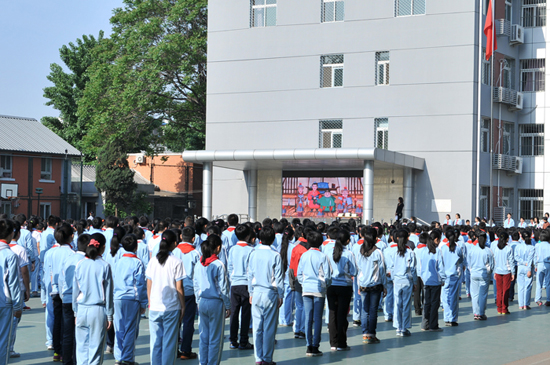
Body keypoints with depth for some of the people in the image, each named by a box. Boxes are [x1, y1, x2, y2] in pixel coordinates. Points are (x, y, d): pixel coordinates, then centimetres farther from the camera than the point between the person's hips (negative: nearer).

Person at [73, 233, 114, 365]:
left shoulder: (80, 265, 2)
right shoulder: (104, 266, -7)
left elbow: (75, 290, 7)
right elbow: (108, 292, -4)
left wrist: (76, 312, 16)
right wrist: (109, 315, 3)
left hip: (82, 309, 3)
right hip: (98, 310, -3)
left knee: (82, 346, 11)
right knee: (96, 347, 4)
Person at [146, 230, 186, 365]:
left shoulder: (153, 260, 1)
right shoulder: (176, 262, -9)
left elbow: (149, 286, 6)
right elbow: (179, 288, -7)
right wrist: (183, 306, 2)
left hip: (154, 307, 3)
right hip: (172, 307, -3)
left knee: (155, 342, 9)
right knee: (169, 342, 4)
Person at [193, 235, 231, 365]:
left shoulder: (199, 265, 1)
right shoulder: (218, 265, -15)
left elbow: (195, 286, 8)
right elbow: (223, 288, -10)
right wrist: (228, 306, -1)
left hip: (202, 302, 5)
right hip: (216, 302, -5)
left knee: (203, 336, 13)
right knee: (215, 338, 4)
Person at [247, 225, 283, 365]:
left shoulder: (253, 254, 1)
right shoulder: (275, 255, -9)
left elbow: (250, 274, 8)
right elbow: (278, 277, -6)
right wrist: (280, 295, 2)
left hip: (256, 292, 3)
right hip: (271, 293, -3)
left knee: (257, 326, 7)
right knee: (269, 327, 2)